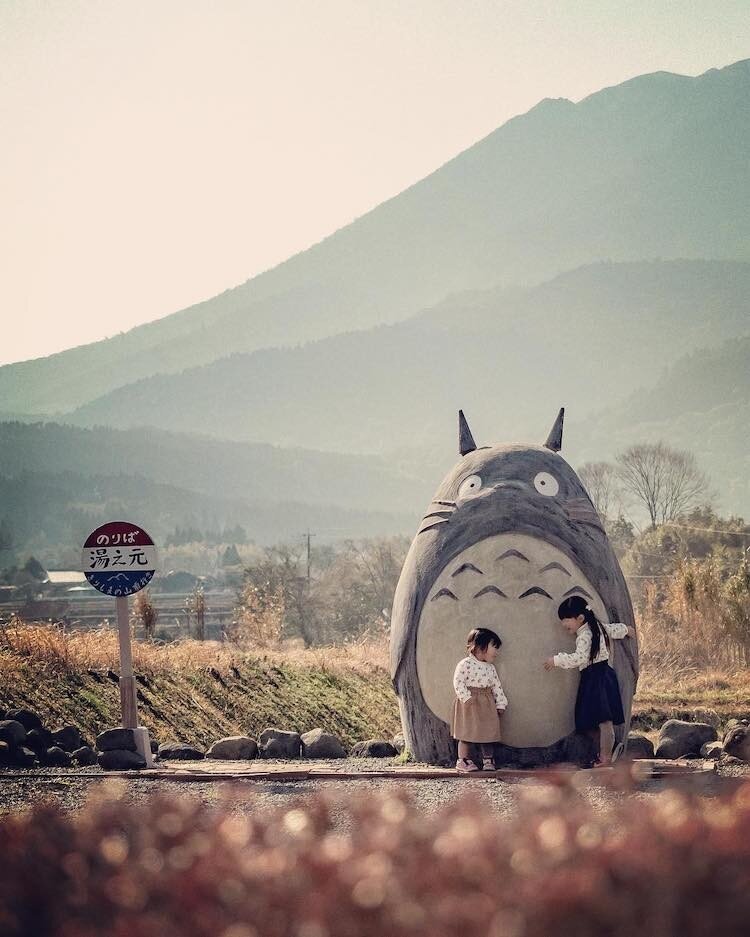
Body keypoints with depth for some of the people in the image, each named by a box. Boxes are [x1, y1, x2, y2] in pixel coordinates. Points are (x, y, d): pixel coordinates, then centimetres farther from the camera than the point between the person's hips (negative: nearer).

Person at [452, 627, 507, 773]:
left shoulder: (490, 668, 11)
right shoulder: (465, 664, -12)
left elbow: (496, 686, 13)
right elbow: (458, 682, -17)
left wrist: (500, 704, 7)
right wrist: (467, 698, -23)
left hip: (487, 705, 6)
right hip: (469, 705, -6)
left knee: (488, 732, 6)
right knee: (467, 733, -3)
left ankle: (488, 760, 16)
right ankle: (463, 761, 4)